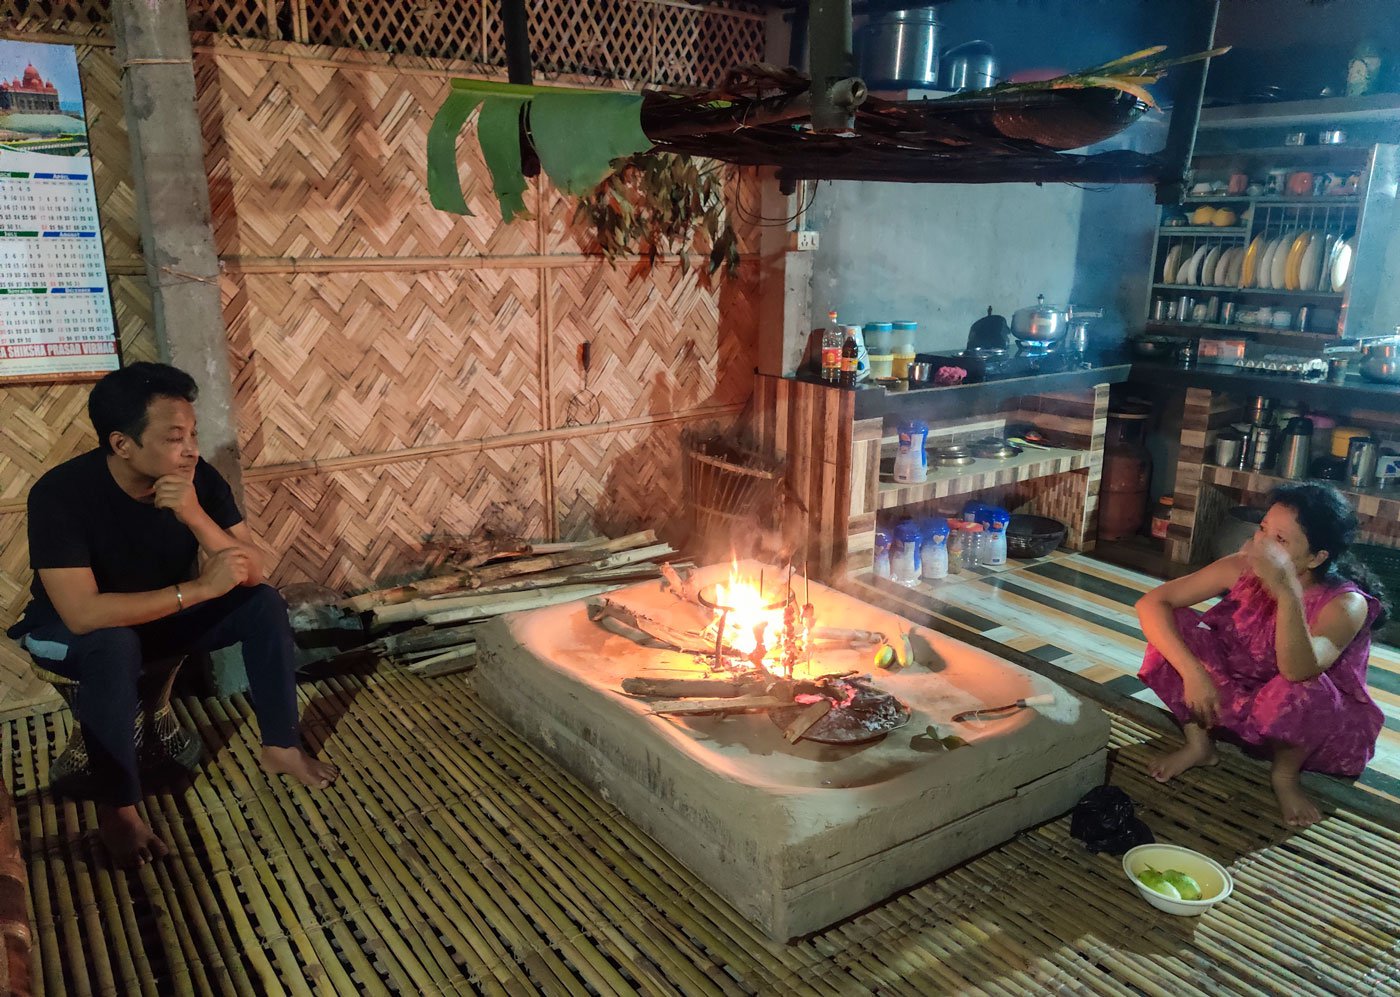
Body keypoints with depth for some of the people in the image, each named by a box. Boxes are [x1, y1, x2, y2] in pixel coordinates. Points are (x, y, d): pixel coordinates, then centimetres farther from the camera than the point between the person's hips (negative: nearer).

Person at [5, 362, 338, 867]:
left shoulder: (198, 478, -19)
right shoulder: (60, 493, -31)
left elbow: (253, 573, -22)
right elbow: (83, 614, -39)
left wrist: (194, 515, -38)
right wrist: (200, 588, -43)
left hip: (164, 612, 4)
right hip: (72, 630, -4)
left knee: (264, 603, -17)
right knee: (114, 645, -37)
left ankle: (280, 746, -3)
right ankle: (116, 806, -19)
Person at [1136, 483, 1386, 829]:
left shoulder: (1346, 604, -27)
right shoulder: (1242, 568, -18)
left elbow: (1297, 671, -46)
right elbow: (1151, 603, -22)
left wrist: (1288, 593, -60)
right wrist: (1193, 673, -32)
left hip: (1310, 719, -3)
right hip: (1238, 698, 3)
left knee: (1302, 688, -38)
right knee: (1173, 625, -19)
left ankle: (1286, 772, -4)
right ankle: (1199, 744, 0)